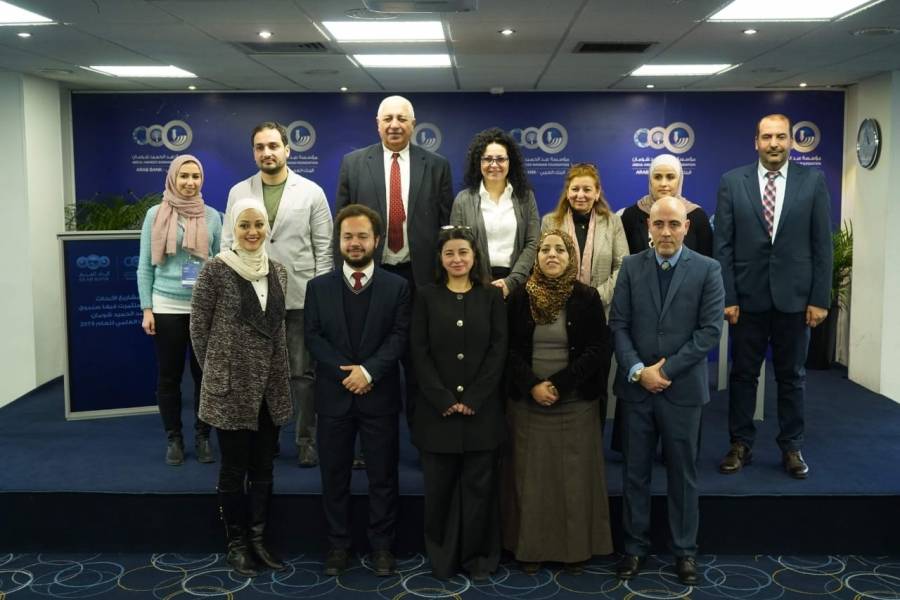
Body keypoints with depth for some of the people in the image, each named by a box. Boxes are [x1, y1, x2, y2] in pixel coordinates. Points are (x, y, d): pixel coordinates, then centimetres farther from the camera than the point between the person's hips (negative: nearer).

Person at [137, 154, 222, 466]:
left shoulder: (212, 216, 5)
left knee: (204, 373, 5)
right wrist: (147, 309, -3)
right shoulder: (155, 214, 1)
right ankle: (173, 439, 18)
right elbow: (145, 266, 3)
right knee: (169, 375, 6)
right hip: (167, 307, -1)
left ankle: (203, 437, 18)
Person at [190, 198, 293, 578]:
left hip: (269, 387, 5)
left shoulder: (277, 271, 6)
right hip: (231, 386, -5)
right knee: (235, 469, 6)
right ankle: (236, 543, 21)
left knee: (263, 468, 12)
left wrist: (275, 373, 11)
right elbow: (198, 326, -4)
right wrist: (215, 371, 0)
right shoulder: (216, 269, -9)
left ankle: (258, 539, 25)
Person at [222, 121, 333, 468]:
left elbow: (324, 247, 1)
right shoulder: (238, 193, 7)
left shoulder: (311, 192, 1)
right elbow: (229, 245, 8)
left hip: (300, 298, -2)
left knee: (302, 373, 3)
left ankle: (306, 441, 15)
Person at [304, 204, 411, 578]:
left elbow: (400, 337, -5)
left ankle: (381, 546, 17)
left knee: (383, 476, 5)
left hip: (379, 396, -1)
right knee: (334, 476, 8)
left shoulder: (397, 287, 3)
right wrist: (346, 372, -14)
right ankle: (338, 544, 20)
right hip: (333, 396, 1)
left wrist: (368, 371, -18)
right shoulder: (318, 287, 6)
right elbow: (313, 337, -1)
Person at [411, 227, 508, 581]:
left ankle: (477, 556, 20)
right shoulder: (427, 297, 5)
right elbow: (419, 353, -1)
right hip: (437, 409, 0)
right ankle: (442, 557, 20)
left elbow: (499, 351, -1)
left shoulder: (491, 297, 5)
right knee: (439, 487, 4)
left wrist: (473, 400, -10)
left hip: (482, 409, 0)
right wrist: (444, 400, -11)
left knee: (479, 486, 5)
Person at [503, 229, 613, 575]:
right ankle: (530, 547, 16)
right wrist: (532, 386, -14)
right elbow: (510, 350, 1)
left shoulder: (587, 298, -1)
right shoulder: (519, 298, 3)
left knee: (575, 475, 4)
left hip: (576, 403, -1)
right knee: (531, 475, 5)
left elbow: (599, 350, -6)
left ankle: (576, 548, 17)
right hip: (528, 402, 1)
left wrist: (559, 383, -14)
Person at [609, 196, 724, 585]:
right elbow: (618, 325, 0)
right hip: (636, 387, 2)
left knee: (682, 474, 10)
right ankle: (635, 547, 23)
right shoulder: (631, 267, 3)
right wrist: (637, 371, -13)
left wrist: (666, 369, -13)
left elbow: (710, 330, -8)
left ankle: (684, 550, 23)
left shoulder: (707, 270, -3)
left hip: (683, 389, -2)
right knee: (635, 473, 9)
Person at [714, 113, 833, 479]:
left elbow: (822, 244, 0)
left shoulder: (814, 181, 0)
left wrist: (820, 298, -4)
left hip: (794, 297, 0)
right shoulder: (732, 182, 0)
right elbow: (723, 244, -2)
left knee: (792, 377, 11)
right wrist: (727, 296, -7)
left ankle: (791, 447, 23)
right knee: (743, 374, 9)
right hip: (747, 296, 0)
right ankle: (741, 445, 22)